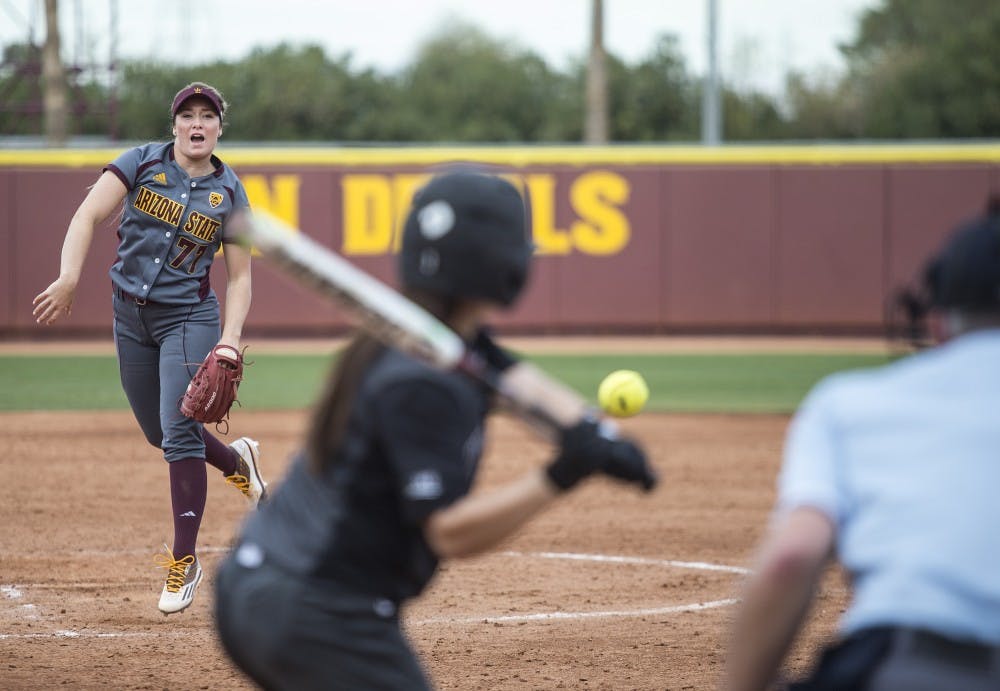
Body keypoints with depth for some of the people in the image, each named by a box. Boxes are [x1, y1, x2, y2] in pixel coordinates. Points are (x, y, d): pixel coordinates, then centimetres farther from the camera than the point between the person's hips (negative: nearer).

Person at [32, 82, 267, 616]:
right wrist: (69, 278, -34)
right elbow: (89, 215, -17)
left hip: (189, 317, -3)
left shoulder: (229, 194, -4)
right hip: (130, 316, 3)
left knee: (178, 431, -14)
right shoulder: (141, 163, -6)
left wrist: (230, 336, -17)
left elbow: (240, 276, 0)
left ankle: (184, 561, -6)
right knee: (158, 433, 14)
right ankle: (236, 459, 45)